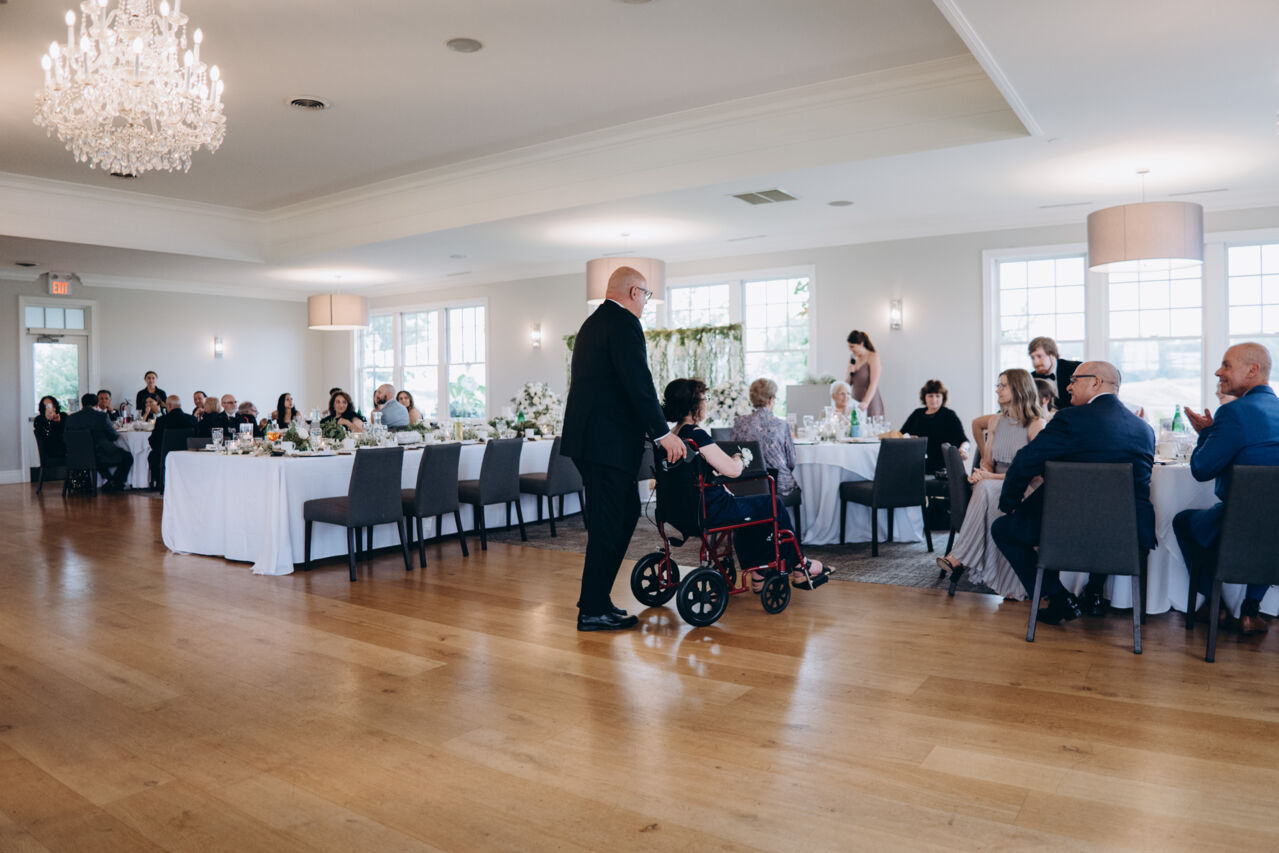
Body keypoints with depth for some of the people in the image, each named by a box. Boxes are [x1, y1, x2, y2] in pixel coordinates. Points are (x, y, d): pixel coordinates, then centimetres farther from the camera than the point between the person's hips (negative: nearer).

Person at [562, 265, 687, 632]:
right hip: (608, 441, -10)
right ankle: (593, 611, 7)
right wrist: (662, 433, -15)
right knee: (608, 525, -2)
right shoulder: (624, 323, -11)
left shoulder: (593, 322, 20)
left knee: (626, 510, 17)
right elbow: (638, 382, -19)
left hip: (588, 437, 10)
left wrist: (652, 429, 26)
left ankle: (597, 597, 24)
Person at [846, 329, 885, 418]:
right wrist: (849, 373, -4)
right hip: (856, 404, 5)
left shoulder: (873, 357, -5)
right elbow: (848, 383, 18)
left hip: (871, 404, -5)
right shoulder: (852, 359, 12)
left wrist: (866, 402, -28)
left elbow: (874, 383, -16)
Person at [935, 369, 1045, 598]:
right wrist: (981, 472, -7)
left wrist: (992, 477, -19)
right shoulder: (996, 421, 14)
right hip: (995, 488, 5)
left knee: (987, 488, -35)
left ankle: (959, 558, -35)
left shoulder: (1036, 424, -5)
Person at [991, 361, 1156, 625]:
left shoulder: (1072, 418, -10)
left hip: (1075, 531, -6)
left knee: (1002, 528, 15)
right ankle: (1094, 593, 35)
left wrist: (1008, 502, 8)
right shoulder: (1145, 428, 9)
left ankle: (1060, 599, 8)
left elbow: (1025, 463, -10)